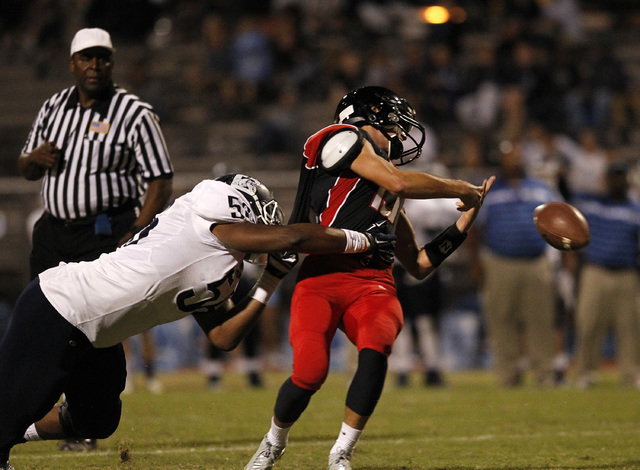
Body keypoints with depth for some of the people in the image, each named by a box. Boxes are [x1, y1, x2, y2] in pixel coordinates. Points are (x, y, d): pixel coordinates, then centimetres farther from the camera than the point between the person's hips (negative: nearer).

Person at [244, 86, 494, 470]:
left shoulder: (390, 198, 30)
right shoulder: (343, 139, 7)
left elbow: (419, 265, 31)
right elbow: (399, 182, -8)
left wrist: (464, 223, 26)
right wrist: (461, 190, 4)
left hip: (374, 285, 6)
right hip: (325, 277, -6)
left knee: (375, 351, -26)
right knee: (310, 373, -21)